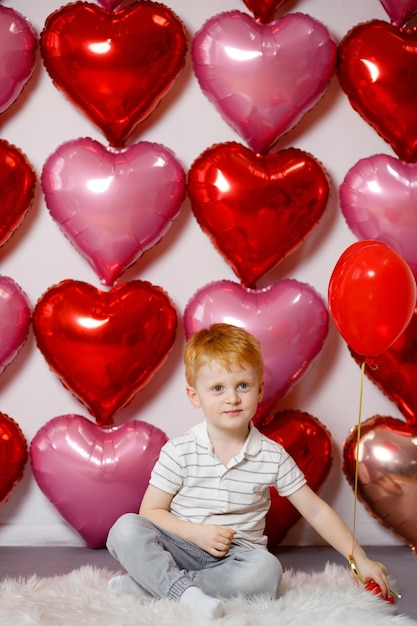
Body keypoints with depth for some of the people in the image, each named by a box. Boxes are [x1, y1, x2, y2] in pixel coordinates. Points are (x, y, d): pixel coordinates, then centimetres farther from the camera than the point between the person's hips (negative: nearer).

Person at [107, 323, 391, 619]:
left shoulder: (273, 457, 0)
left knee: (267, 570, -34)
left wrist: (359, 559, 1)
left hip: (236, 558, 1)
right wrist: (196, 533, -17)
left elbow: (316, 510, 6)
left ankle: (150, 584, -28)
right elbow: (151, 512, -1)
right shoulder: (180, 452, -4)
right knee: (126, 529, -27)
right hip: (181, 548, -1)